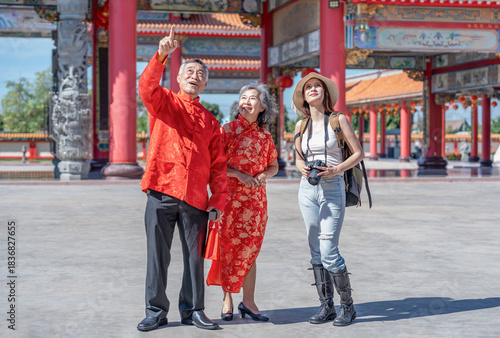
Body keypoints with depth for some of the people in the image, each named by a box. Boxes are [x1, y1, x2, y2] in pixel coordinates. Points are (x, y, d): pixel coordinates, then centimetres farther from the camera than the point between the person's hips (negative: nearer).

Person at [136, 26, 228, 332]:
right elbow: (147, 86, -14)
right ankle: (156, 311, 11)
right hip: (161, 192, -2)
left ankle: (193, 310, 18)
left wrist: (219, 199, 4)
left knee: (195, 256, 6)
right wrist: (161, 56, -30)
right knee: (158, 255, 1)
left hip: (196, 198, 3)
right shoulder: (163, 102, 10)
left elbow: (218, 165, 14)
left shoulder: (210, 121, 16)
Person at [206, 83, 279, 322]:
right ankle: (227, 300, 15)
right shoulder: (228, 130, -4)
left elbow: (274, 166, 15)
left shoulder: (264, 135, 7)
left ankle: (248, 302, 15)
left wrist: (264, 175, -7)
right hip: (230, 198, -3)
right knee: (228, 248, 3)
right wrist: (239, 174, -18)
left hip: (255, 199, 3)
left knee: (250, 250, 7)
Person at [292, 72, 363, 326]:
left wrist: (335, 170, -14)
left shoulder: (338, 120, -2)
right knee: (316, 252, 5)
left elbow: (358, 153, -1)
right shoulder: (301, 125, 9)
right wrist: (303, 169, -5)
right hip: (308, 190, 4)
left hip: (332, 190, -4)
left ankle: (347, 305, 6)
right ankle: (326, 306, 15)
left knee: (329, 252, -10)